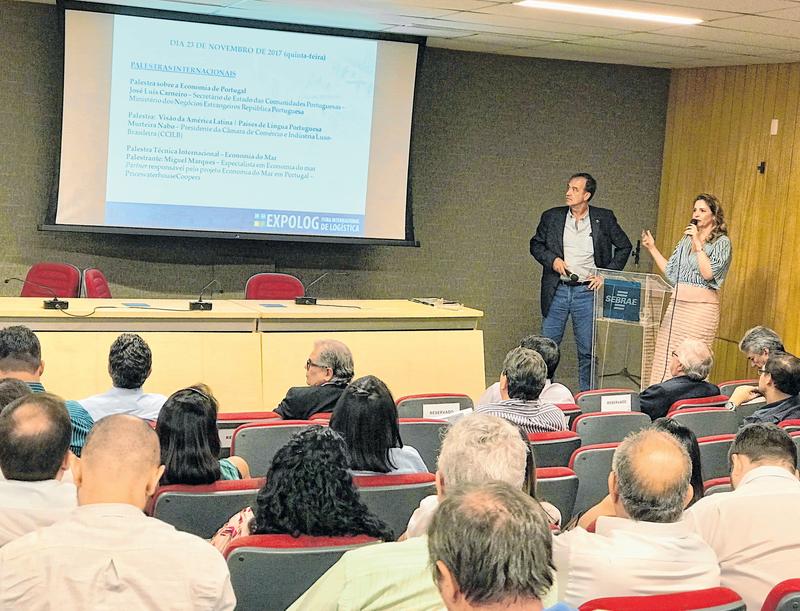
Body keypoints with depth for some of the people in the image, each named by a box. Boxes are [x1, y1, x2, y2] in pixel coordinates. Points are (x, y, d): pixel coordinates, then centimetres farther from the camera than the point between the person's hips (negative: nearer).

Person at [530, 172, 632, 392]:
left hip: (587, 291, -1)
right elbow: (535, 244, 12)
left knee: (587, 350, 5)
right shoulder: (551, 217, 3)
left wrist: (607, 274, 0)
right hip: (557, 291, 1)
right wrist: (552, 259, -7)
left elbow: (624, 246, 9)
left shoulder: (604, 219, 0)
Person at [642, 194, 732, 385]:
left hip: (702, 307, -6)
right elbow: (671, 273, 17)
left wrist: (698, 243, -15)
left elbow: (708, 273, -16)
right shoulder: (686, 239, 17)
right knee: (665, 357, 2)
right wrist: (652, 249, 13)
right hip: (677, 304, 6)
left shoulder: (721, 242, -2)